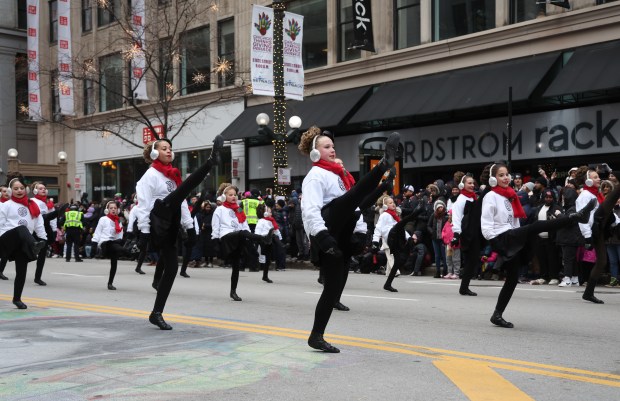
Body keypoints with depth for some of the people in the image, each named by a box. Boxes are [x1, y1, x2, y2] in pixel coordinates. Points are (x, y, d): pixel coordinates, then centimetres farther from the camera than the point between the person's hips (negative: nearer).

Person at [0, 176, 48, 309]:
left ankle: (17, 298, 13)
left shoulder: (32, 205, 14)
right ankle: (34, 245, -62)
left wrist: (43, 238, 4)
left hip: (23, 243, 4)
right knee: (22, 229, -35)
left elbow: (38, 223, 12)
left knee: (22, 270, 0)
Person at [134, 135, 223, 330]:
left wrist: (188, 224, 17)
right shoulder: (150, 175, 1)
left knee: (171, 266, 2)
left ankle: (157, 313, 9)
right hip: (158, 221, -8)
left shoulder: (172, 174, 24)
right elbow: (143, 204, -6)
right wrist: (144, 231, -13)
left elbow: (181, 200, 26)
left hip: (170, 225, 8)